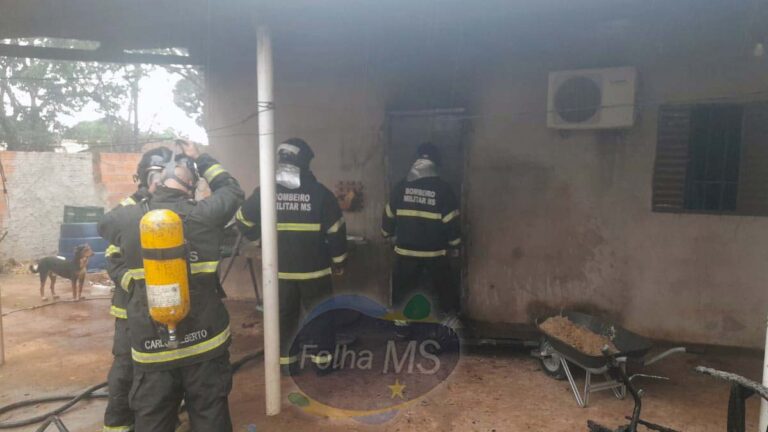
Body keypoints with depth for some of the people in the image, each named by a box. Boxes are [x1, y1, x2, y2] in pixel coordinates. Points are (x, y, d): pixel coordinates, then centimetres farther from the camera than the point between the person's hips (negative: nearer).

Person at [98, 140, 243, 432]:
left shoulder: (128, 218, -6)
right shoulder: (205, 215, -10)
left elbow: (104, 224, 18)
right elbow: (232, 190, 10)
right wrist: (201, 159, 18)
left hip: (151, 346, 1)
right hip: (205, 344, 0)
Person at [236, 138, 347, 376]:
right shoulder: (320, 193, -10)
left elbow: (244, 222, 4)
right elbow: (336, 231, -6)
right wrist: (338, 260, 6)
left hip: (280, 270, 2)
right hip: (314, 270, -1)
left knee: (284, 316, 15)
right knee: (320, 315, 13)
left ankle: (287, 362, 24)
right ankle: (323, 361, 20)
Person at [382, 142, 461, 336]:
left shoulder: (401, 186, -3)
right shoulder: (443, 188, -9)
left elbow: (389, 215, 6)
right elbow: (451, 222, -7)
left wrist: (388, 233, 24)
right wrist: (455, 245, 5)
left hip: (406, 249, 2)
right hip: (435, 251, -1)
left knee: (403, 288, 17)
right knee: (445, 287, 16)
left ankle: (401, 324, 23)